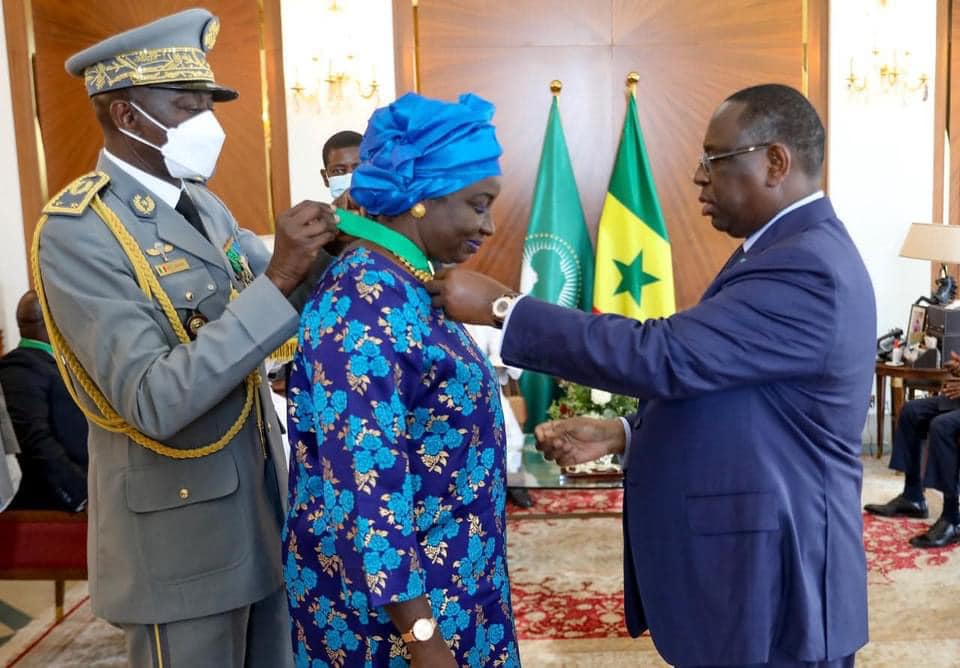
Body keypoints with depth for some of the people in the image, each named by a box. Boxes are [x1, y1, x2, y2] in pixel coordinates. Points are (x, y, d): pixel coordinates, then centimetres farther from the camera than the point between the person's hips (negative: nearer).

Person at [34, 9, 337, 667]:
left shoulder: (204, 205, 6)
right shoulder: (76, 231, -19)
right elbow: (155, 403, -28)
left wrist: (326, 250, -12)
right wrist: (278, 280, -31)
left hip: (260, 501, 8)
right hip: (177, 525, -7)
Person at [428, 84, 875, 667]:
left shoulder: (807, 268, -22)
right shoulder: (790, 251, 10)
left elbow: (663, 356, -28)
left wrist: (501, 306, -23)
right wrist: (622, 434, 4)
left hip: (772, 583, -9)